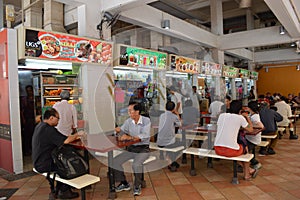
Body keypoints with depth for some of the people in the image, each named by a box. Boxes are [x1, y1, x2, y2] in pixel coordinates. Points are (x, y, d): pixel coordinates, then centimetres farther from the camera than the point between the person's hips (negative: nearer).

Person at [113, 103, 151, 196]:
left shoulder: (146, 121, -12)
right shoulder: (128, 121, 1)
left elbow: (145, 135, -25)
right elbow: (122, 133, 11)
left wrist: (130, 137, -34)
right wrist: (119, 131, -13)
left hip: (143, 149, -5)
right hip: (131, 148, 5)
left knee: (136, 164, -30)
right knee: (115, 161, -10)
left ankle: (137, 186, -1)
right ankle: (124, 183, 10)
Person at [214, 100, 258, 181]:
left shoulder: (221, 115, 7)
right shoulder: (240, 118, -3)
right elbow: (250, 130, 11)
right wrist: (247, 117, 24)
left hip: (217, 149, 5)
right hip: (230, 151, -4)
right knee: (244, 148, 29)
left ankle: (249, 170, 46)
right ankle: (247, 174, 41)